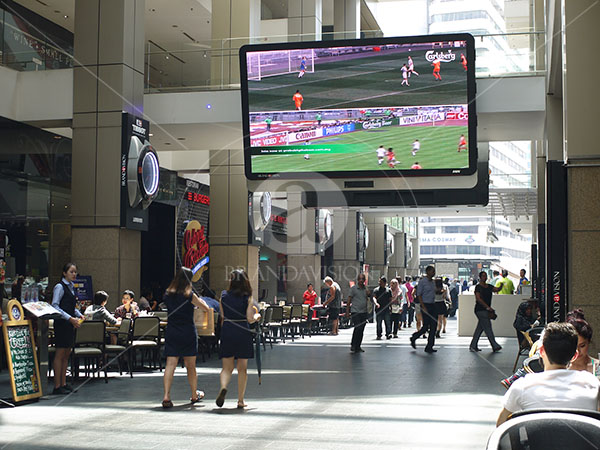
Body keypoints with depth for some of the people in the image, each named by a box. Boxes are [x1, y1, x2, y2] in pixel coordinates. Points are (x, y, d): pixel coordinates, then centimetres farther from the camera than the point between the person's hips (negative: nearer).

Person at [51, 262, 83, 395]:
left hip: (70, 324, 8)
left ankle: (63, 384, 15)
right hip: (61, 323, -8)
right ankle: (57, 386, -3)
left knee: (67, 354, 10)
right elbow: (55, 307, -15)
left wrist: (79, 315, 6)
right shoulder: (59, 287, -9)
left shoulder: (72, 287, 16)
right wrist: (70, 318, -19)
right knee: (60, 354, -6)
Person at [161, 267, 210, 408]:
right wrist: (200, 302, 21)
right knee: (191, 366, 11)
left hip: (171, 333, 3)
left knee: (170, 365, -2)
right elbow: (207, 310, -1)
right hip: (188, 333, -3)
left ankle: (166, 396, -15)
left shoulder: (168, 295, 2)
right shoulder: (190, 295, -9)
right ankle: (194, 395, 26)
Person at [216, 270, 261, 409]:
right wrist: (257, 316, 14)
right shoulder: (248, 298, -4)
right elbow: (250, 319, -7)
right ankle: (240, 400, 11)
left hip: (227, 333, 2)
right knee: (242, 368, 9)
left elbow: (222, 318, 7)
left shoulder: (224, 297, 4)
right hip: (243, 333, -1)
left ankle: (223, 387, -22)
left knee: (227, 367, 9)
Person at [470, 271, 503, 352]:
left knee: (480, 328, 10)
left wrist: (501, 285, -23)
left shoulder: (489, 287, 15)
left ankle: (473, 346, 15)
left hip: (486, 310, 8)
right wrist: (487, 307, -19)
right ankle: (495, 346, -7)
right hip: (480, 310, -8)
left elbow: (497, 289, -1)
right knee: (488, 328, -8)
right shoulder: (478, 287, -7)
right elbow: (478, 299, -15)